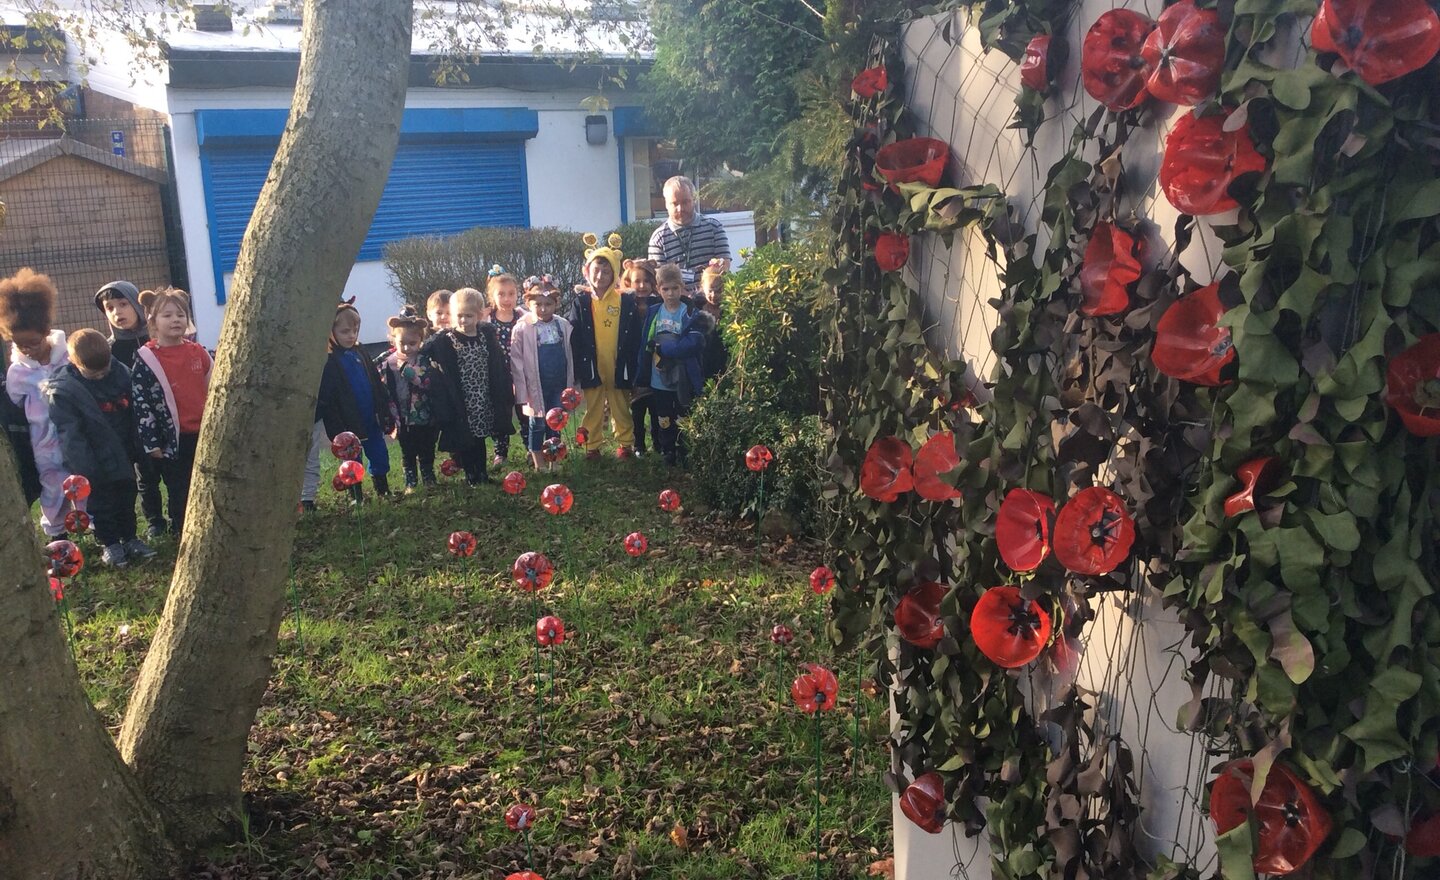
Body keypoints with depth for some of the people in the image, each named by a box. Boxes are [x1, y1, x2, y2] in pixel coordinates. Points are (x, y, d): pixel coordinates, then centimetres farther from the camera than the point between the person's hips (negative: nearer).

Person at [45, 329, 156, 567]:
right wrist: (85, 470, -24)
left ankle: (129, 538, 33)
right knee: (101, 503, 9)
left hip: (123, 455, 4)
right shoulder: (62, 390, -20)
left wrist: (138, 447, 6)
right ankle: (109, 543, 25)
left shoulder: (121, 373, -9)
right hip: (96, 461, -4)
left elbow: (134, 412, 3)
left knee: (127, 498, 18)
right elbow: (70, 435, -21)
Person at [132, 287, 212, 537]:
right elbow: (140, 401, -8)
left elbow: (212, 390, 12)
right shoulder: (145, 360, -8)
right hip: (172, 439, -3)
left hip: (203, 434, 4)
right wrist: (151, 442, -10)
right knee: (179, 493, 6)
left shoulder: (199, 352, 4)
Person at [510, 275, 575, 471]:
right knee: (537, 425, 8)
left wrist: (570, 385, 6)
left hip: (559, 385, 3)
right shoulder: (522, 329, -10)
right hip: (536, 386, -3)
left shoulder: (563, 325, -1)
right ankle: (538, 465, 20)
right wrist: (523, 392, -11)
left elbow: (570, 357, 5)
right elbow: (516, 362, -9)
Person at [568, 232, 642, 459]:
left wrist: (631, 367, -3)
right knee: (593, 408, 9)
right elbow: (574, 338, -1)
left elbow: (634, 338, 0)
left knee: (621, 407, 11)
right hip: (592, 366, 0)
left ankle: (625, 444, 24)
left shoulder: (626, 301, -2)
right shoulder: (581, 302, -1)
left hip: (618, 366, 0)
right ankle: (592, 446, 19)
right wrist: (579, 367, -7)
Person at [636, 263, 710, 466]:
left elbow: (691, 345, -22)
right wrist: (641, 377, 0)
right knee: (664, 422, 15)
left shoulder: (692, 315, -9)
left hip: (683, 381, -3)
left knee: (683, 423, 9)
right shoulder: (653, 313, 3)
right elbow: (645, 346, 3)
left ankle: (684, 457, 20)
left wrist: (660, 347, -18)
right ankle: (667, 457, 27)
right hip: (659, 380, 4)